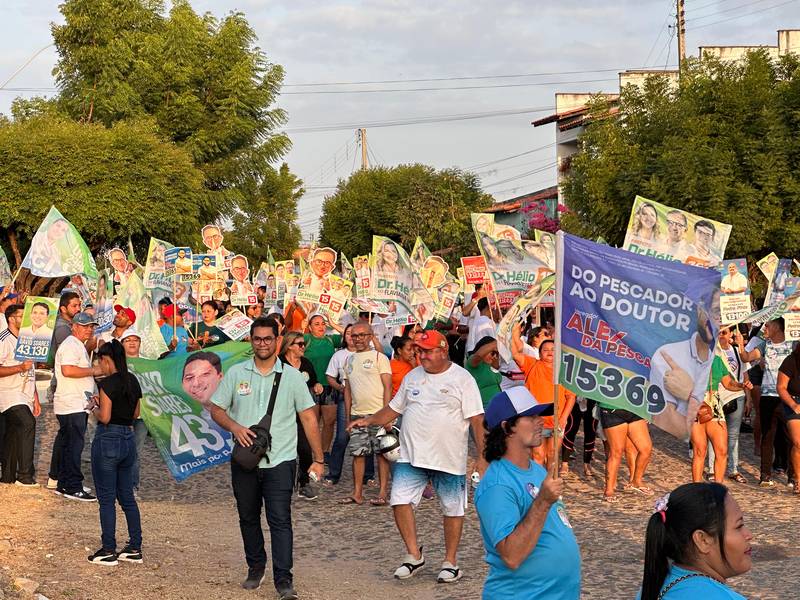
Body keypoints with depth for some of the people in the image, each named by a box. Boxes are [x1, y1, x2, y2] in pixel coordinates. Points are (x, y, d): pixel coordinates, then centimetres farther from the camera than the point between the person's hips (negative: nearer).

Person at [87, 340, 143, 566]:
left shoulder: (108, 383, -15)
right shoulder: (133, 381, 8)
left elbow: (105, 417, -19)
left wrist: (94, 408, 2)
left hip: (107, 439, -7)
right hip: (129, 439, 7)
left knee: (106, 498, 1)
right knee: (127, 496, 14)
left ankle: (108, 551, 4)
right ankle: (135, 548, 16)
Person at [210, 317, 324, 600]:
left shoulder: (292, 376, 1)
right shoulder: (236, 373, 5)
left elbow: (309, 418, 2)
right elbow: (216, 409, 8)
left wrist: (318, 459, -1)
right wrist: (234, 426, -14)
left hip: (280, 461, -3)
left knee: (280, 520, -9)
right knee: (248, 518, 14)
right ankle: (255, 567, 32)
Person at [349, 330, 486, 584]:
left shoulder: (462, 379, -6)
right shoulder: (412, 377, 10)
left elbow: (477, 420, -9)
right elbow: (394, 408, 19)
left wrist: (483, 457, -15)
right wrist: (369, 421, 5)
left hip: (449, 458, -4)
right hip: (411, 456, 4)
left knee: (452, 508, 6)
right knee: (400, 501, -7)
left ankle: (450, 561, 21)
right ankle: (414, 555, 7)